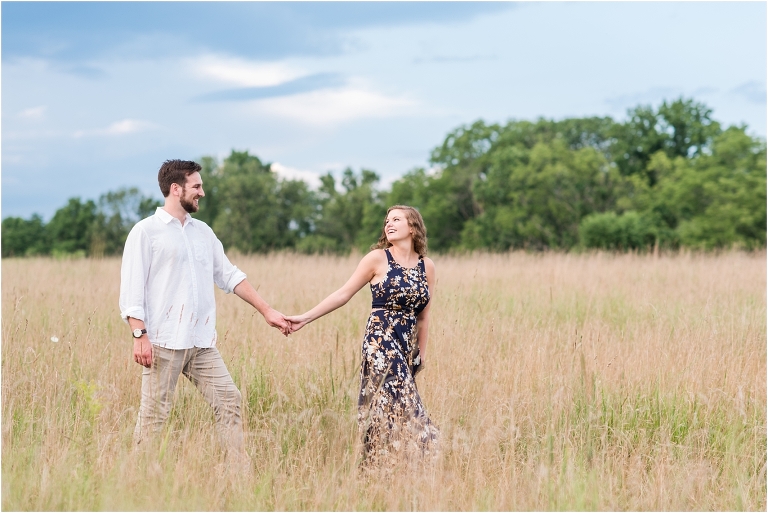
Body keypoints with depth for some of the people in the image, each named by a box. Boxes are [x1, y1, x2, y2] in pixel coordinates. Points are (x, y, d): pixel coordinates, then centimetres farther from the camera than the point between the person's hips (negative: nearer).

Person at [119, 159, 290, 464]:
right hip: (163, 343, -6)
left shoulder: (203, 232, 15)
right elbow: (131, 289, -7)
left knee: (229, 401, 2)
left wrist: (266, 311, 15)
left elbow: (229, 276, 20)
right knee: (154, 414, -3)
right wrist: (139, 335, -17)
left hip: (202, 343, 6)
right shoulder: (146, 231, -2)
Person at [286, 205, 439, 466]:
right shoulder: (378, 258, -3)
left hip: (407, 345, 5)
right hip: (381, 342, -4)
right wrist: (305, 318, -6)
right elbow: (343, 294, -1)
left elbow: (423, 316, 13)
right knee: (396, 404, -11)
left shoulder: (427, 266, 8)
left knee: (391, 406, 7)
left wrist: (422, 353, 14)